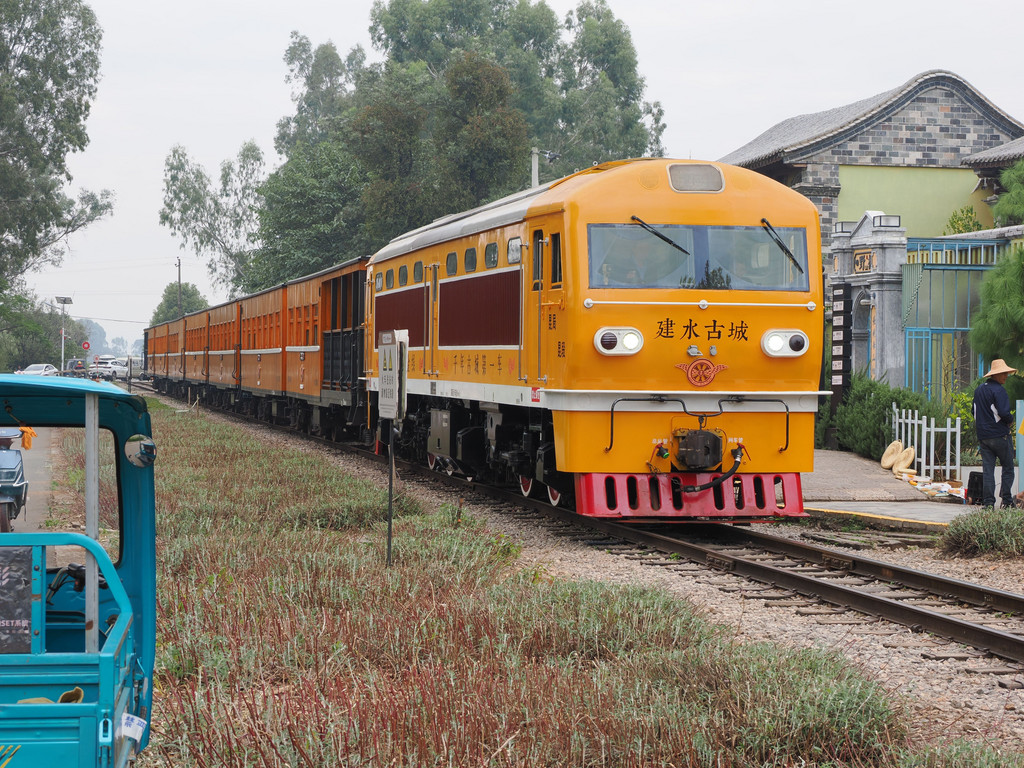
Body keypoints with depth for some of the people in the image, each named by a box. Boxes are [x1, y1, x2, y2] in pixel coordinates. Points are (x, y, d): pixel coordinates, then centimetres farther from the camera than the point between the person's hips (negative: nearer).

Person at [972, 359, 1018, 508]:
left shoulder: (979, 389, 12)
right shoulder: (998, 390, -13)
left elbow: (974, 411, 20)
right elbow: (1003, 413, -22)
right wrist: (1010, 420, -3)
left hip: (983, 436, 7)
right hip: (999, 435, -7)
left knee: (987, 469, 5)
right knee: (1007, 468, 5)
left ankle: (987, 502, 0)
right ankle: (1006, 501, 4)